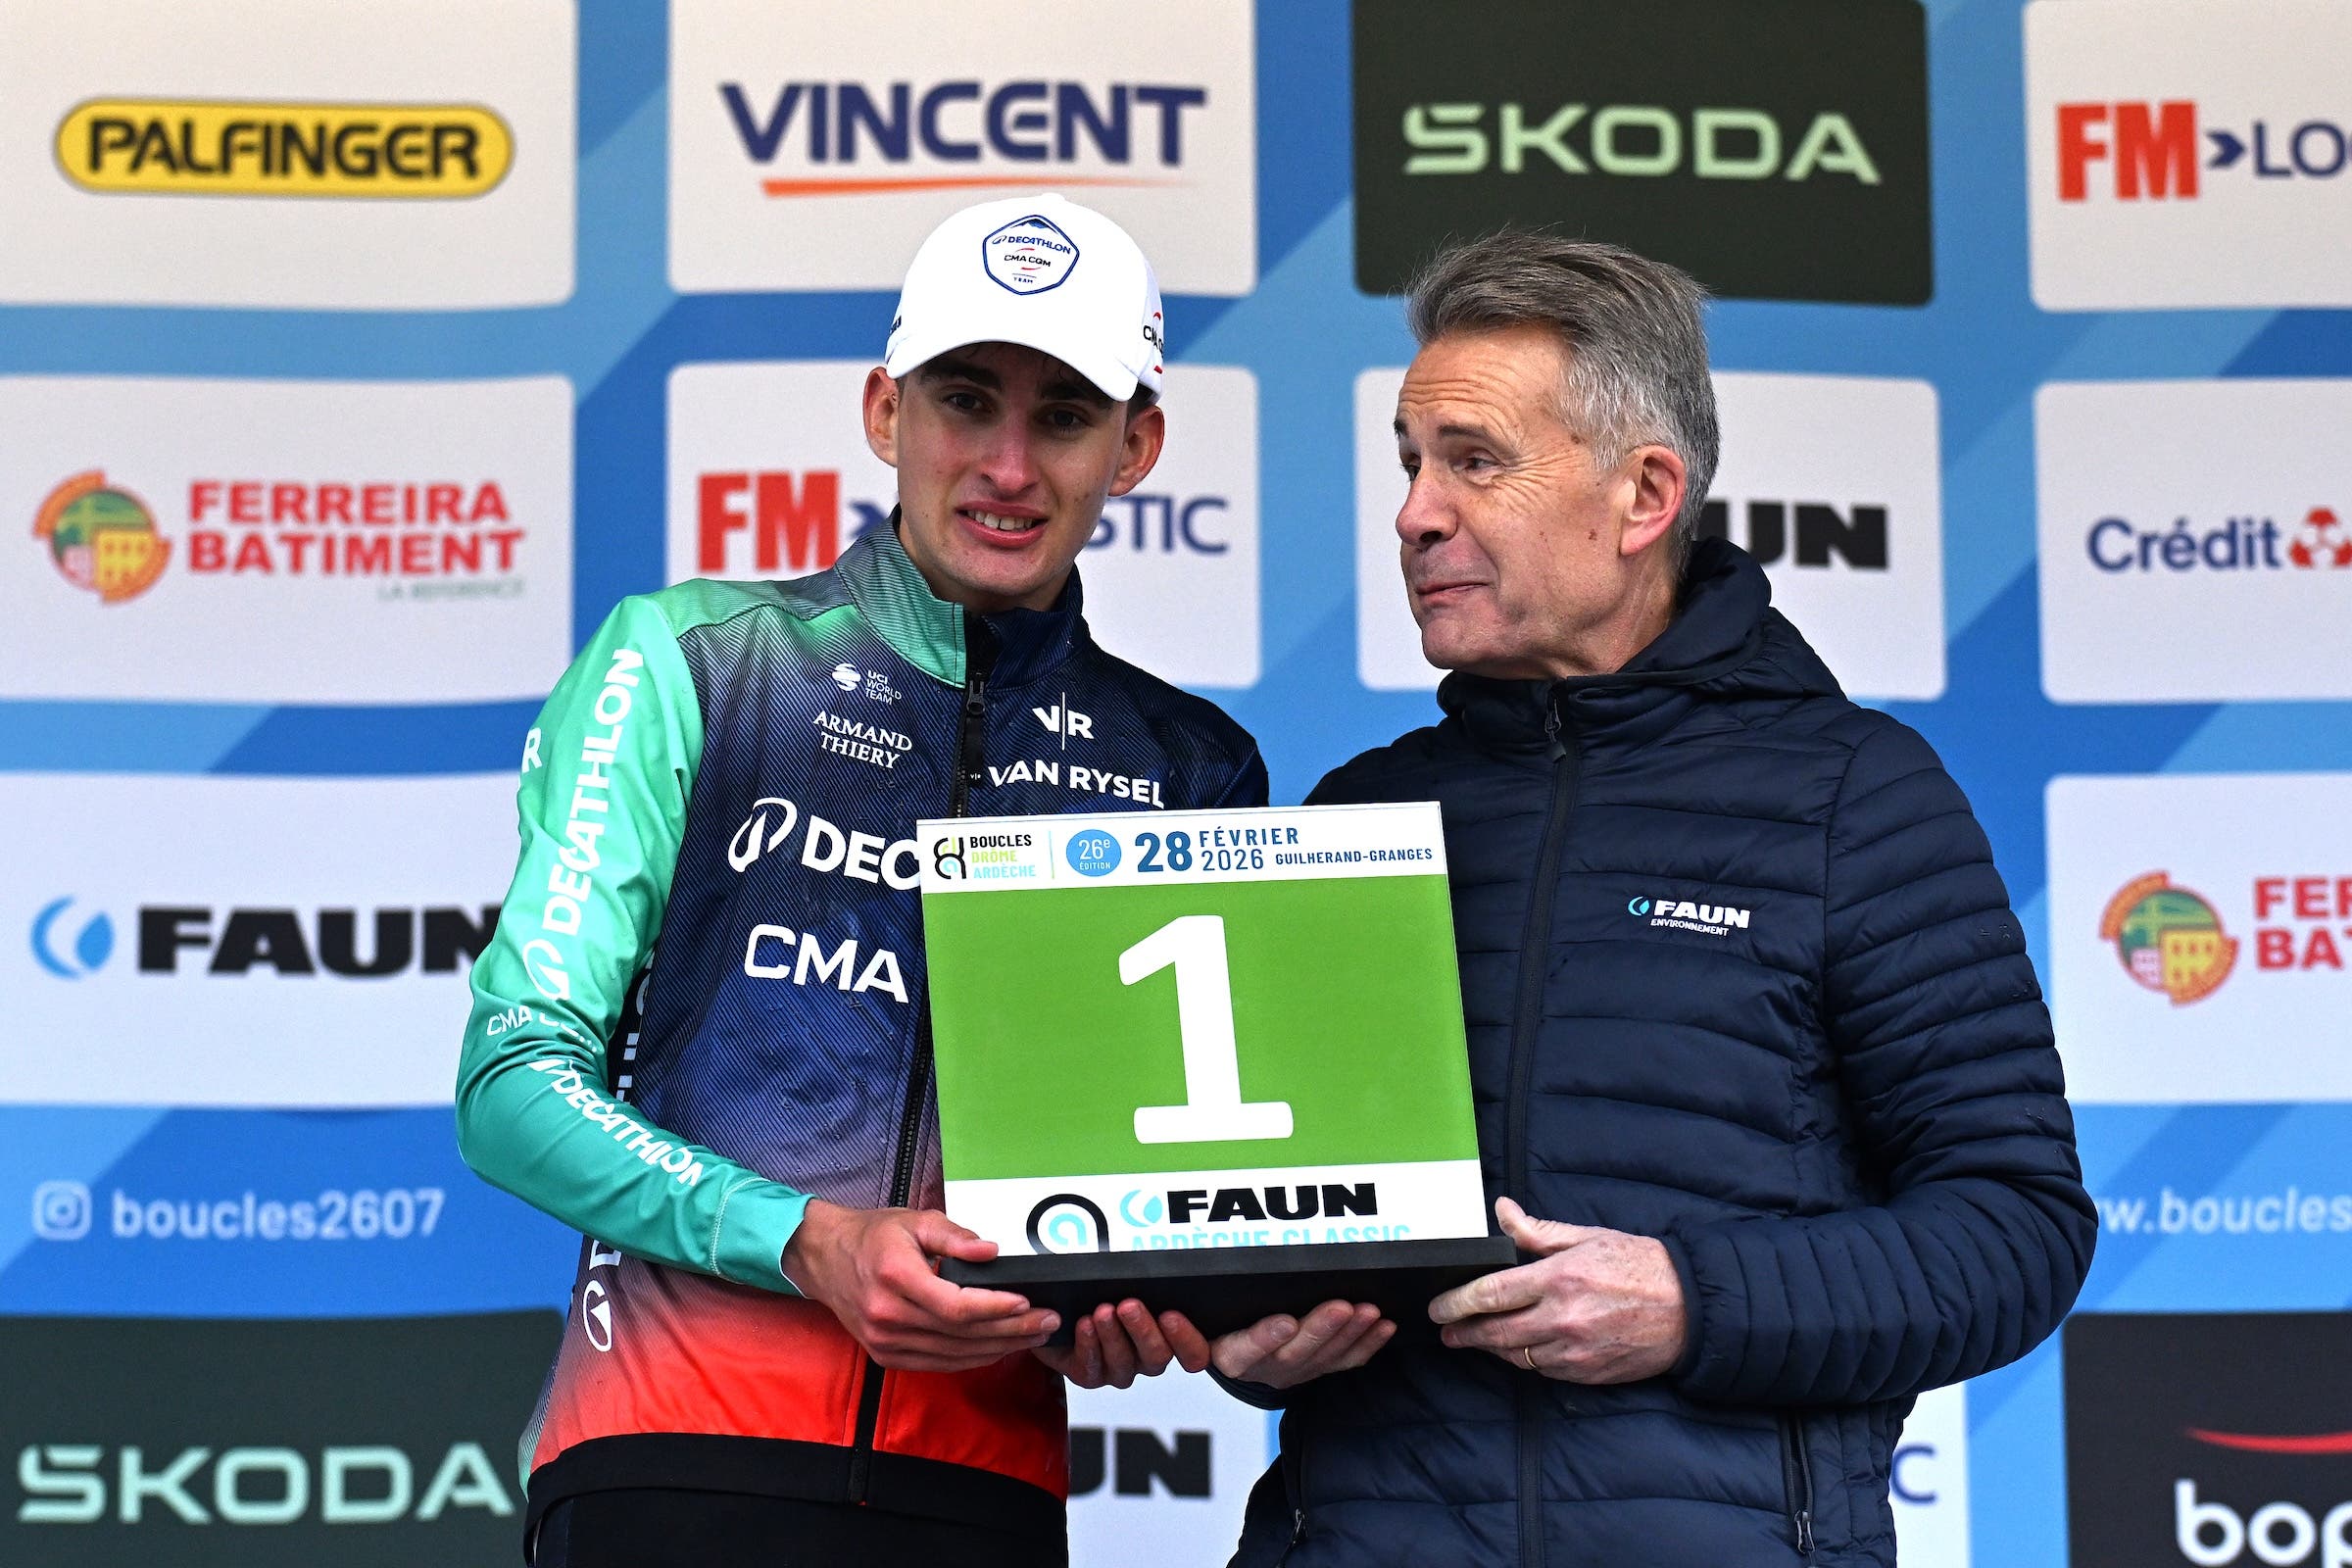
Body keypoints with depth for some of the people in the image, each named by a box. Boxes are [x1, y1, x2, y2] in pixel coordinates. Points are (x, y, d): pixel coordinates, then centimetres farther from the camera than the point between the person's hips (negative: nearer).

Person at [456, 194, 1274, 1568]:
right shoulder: (690, 663, 4)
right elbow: (518, 1080, -1)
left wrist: (1140, 1302, -7)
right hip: (679, 1454, -2)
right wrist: (811, 1243, -15)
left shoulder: (1193, 771, 12)